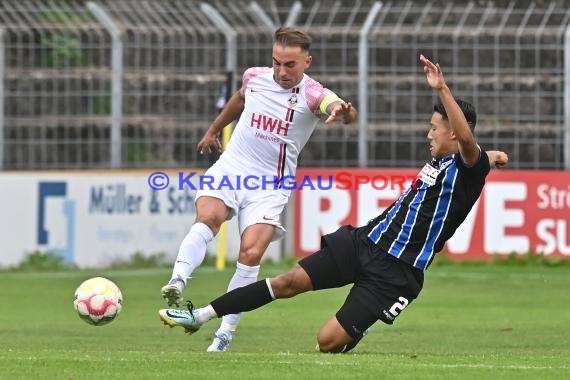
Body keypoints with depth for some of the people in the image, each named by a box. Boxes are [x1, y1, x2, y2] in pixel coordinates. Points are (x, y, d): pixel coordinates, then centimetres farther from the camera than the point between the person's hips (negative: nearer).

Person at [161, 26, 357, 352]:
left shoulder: (313, 95, -11)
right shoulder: (254, 78, 3)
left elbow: (339, 108, -34)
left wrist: (343, 112, -58)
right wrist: (213, 130, 41)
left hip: (270, 186, -3)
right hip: (230, 168, 3)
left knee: (251, 253, -18)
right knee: (208, 217, -29)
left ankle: (225, 334, -11)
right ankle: (177, 282, -45)